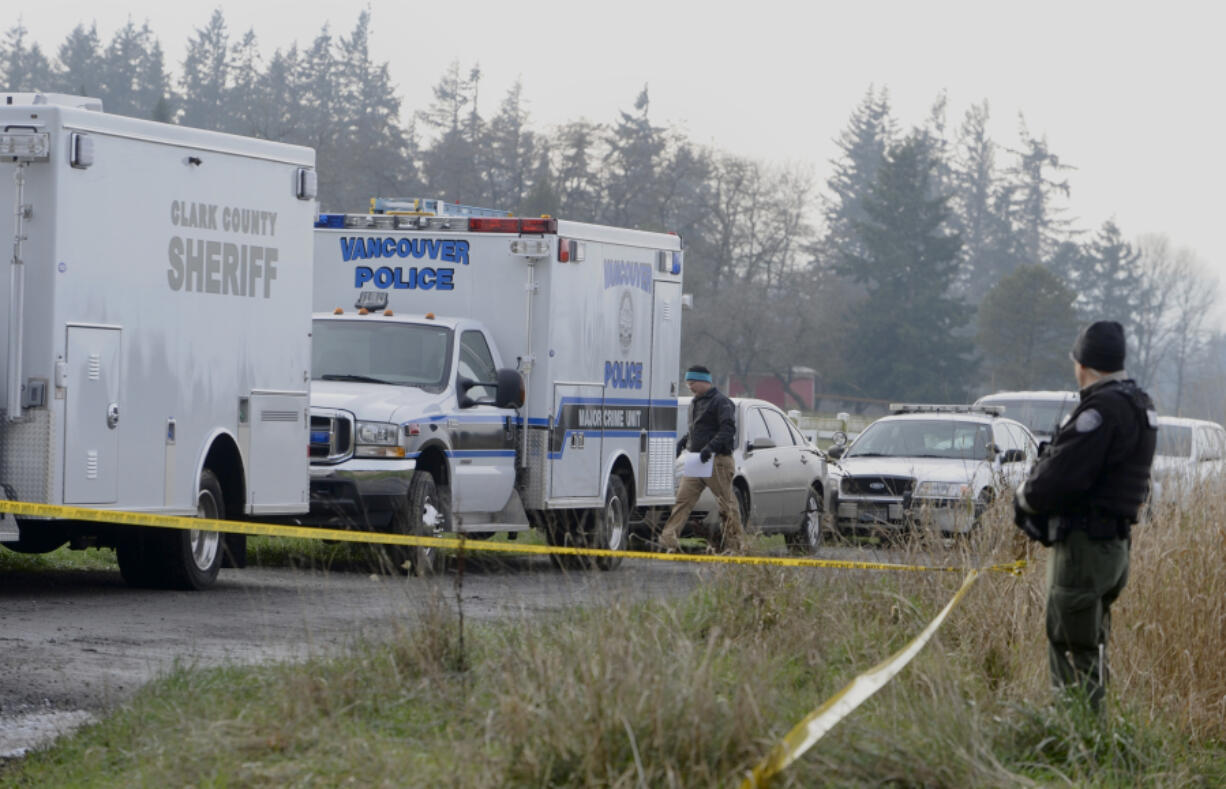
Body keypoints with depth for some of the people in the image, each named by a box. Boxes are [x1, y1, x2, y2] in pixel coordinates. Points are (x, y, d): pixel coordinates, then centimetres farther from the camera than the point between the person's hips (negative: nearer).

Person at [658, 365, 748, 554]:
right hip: (697, 461, 8)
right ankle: (669, 540, -8)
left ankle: (735, 544, 3)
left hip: (717, 460, -8)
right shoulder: (695, 403, 21)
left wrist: (711, 447, -28)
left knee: (727, 503, -3)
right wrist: (683, 441, 16)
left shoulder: (720, 402, -8)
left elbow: (728, 430, -17)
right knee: (683, 498, -2)